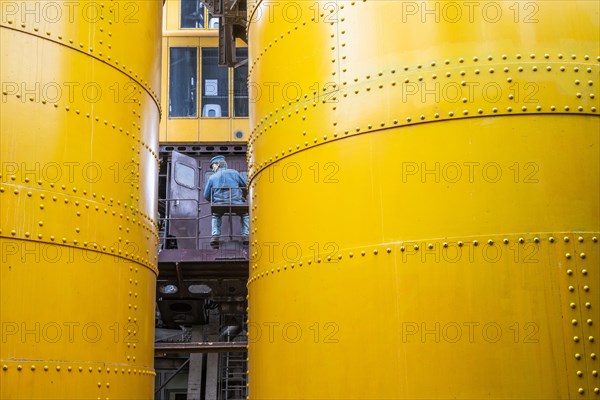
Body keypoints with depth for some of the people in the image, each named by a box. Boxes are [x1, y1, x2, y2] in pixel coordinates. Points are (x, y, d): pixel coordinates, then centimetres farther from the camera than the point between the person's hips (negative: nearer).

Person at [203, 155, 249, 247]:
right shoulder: (234, 173, 12)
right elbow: (245, 187, 23)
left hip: (219, 205, 0)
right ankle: (246, 236, 12)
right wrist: (244, 197, 44)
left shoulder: (212, 177, 11)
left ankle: (215, 235, 12)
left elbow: (206, 196, 13)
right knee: (245, 215, 29)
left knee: (215, 216, 34)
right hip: (236, 203, 0)